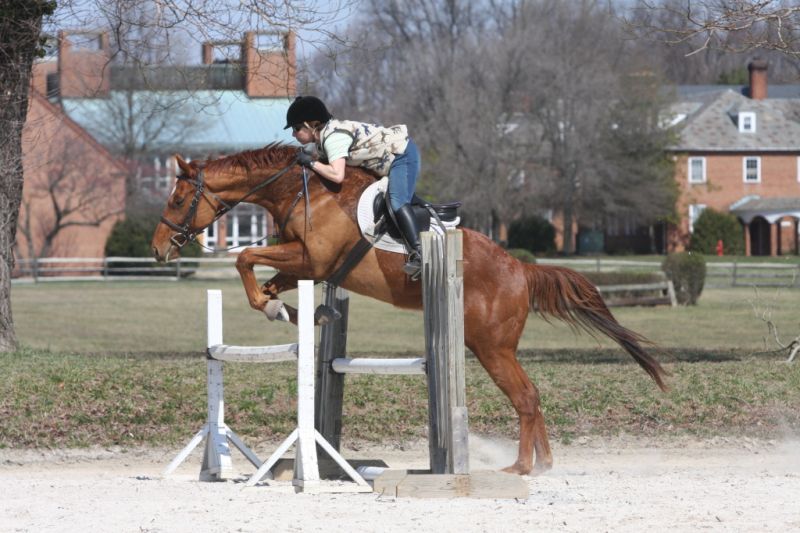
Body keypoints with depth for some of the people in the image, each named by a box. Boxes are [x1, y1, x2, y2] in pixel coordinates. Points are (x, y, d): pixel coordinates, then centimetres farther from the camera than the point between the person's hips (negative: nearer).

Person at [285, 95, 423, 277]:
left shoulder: (333, 137, -25)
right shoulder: (322, 139, 7)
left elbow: (337, 175, -36)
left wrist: (311, 162, -24)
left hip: (403, 154, -11)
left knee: (397, 202, -26)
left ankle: (418, 253, -37)